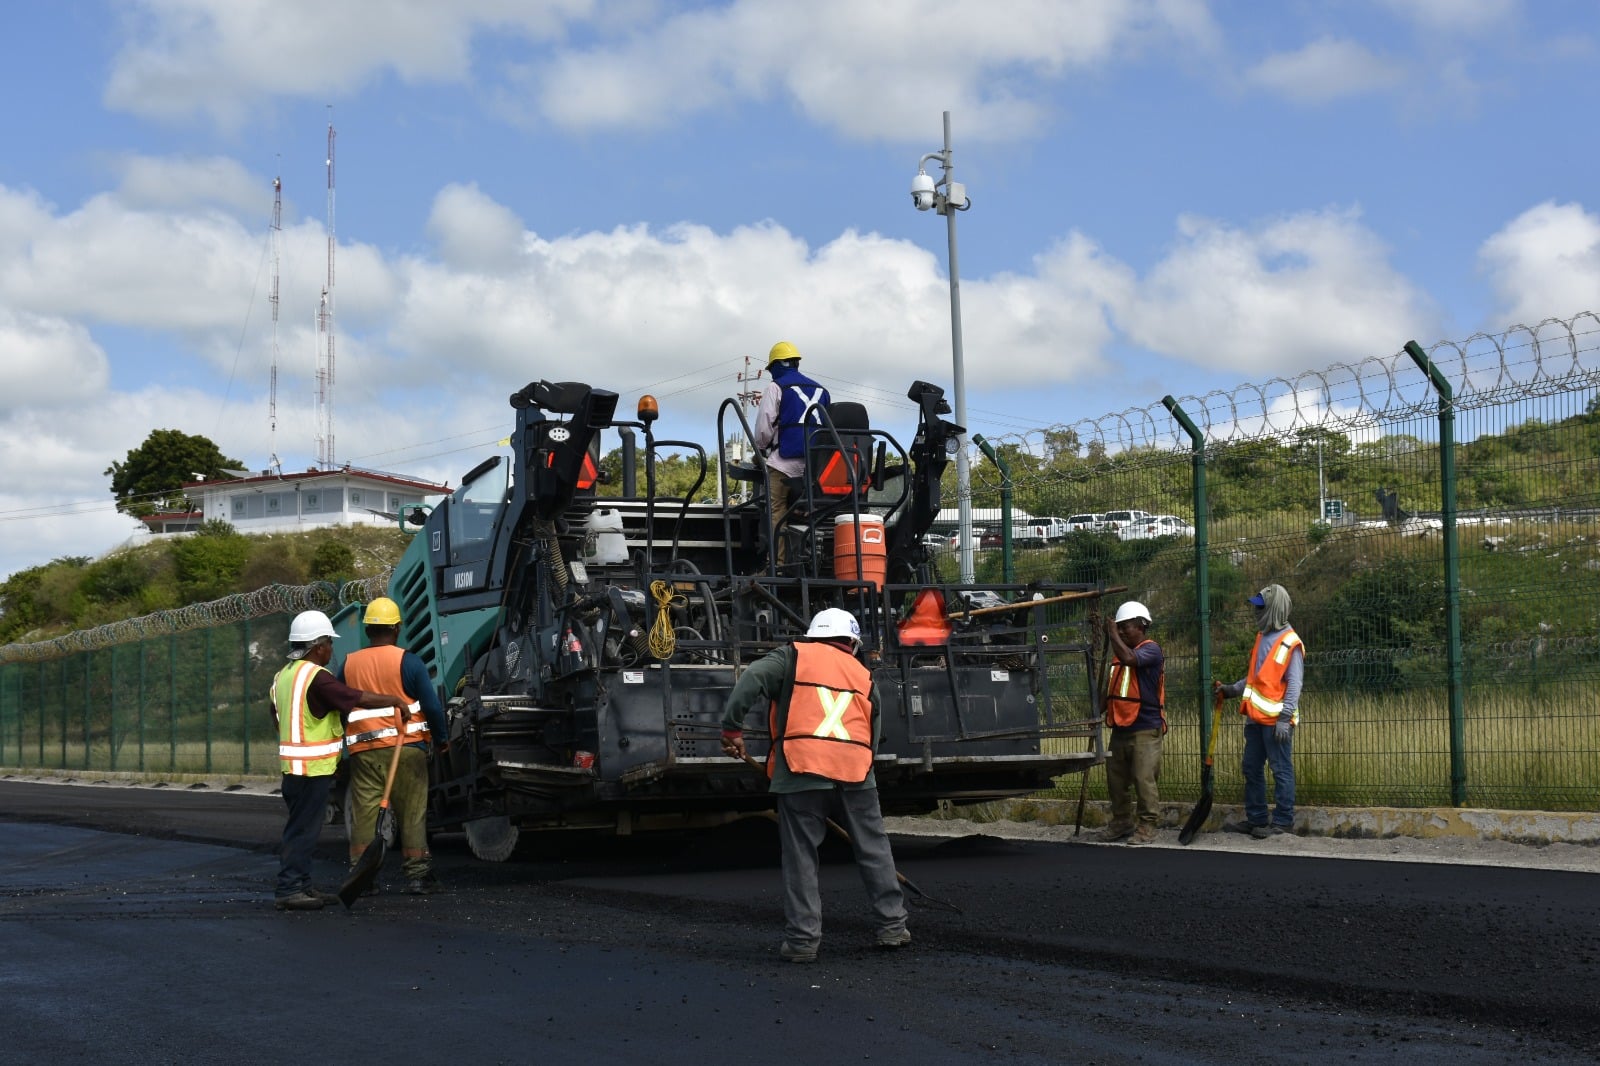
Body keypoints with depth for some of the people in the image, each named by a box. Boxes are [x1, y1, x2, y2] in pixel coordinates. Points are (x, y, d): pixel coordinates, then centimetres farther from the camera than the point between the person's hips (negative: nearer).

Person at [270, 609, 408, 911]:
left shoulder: (283, 676, 14)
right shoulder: (316, 677, -17)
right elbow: (358, 699, -20)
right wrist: (394, 700, -9)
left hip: (292, 765, 10)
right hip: (313, 767, -10)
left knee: (301, 827, 15)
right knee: (302, 829, -7)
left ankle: (301, 886, 19)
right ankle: (288, 890, -6)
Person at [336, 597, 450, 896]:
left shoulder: (349, 664, 7)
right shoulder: (408, 661, -5)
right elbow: (431, 705, -6)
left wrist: (344, 746, 25)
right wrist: (442, 737, 8)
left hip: (363, 751, 3)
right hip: (406, 748, -3)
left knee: (363, 812, 6)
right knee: (412, 812, 3)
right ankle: (417, 874, 4)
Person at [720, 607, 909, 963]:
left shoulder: (793, 655, 13)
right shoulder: (863, 675, 23)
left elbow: (752, 680, -4)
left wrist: (732, 726, 1)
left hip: (802, 769, -2)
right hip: (855, 771, 3)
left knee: (800, 856, 3)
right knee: (874, 849, 16)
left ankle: (802, 940, 2)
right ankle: (892, 926, 22)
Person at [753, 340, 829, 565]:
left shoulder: (775, 387, 3)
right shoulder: (819, 390, 21)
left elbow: (764, 426, -3)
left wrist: (761, 450, 13)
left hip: (784, 462, -6)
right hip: (816, 463, 6)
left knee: (777, 514, -7)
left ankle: (778, 564, -15)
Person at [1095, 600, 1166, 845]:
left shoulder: (1151, 650, -7)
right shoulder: (1120, 654, 18)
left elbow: (1129, 658, -28)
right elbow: (1111, 688, 25)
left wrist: (1112, 634, -14)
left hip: (1145, 728, -8)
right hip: (1120, 727, 8)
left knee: (1144, 779, -7)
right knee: (1115, 779, 11)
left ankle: (1147, 826, 0)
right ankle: (1121, 822, 22)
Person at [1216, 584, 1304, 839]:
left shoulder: (1290, 643, -12)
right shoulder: (1262, 636, 14)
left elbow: (1294, 684, -15)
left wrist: (1284, 718, -20)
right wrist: (1233, 689, 12)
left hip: (1276, 720, -9)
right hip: (1256, 717, 9)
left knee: (1281, 770, -2)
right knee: (1252, 769, 12)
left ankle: (1283, 822, 3)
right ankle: (1256, 819, 20)